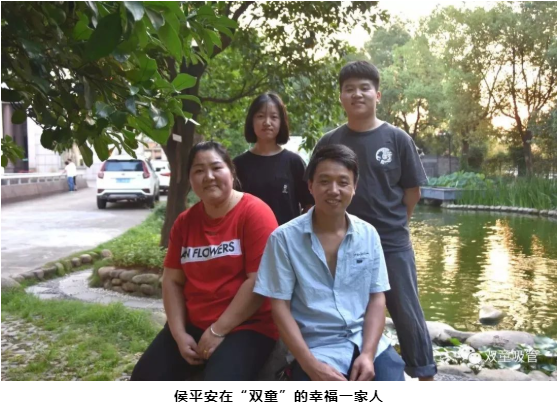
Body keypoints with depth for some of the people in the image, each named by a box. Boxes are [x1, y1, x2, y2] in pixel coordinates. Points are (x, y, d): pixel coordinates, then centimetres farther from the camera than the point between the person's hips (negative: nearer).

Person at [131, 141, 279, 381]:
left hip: (246, 326, -6)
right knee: (145, 378, -5)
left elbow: (260, 281, -18)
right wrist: (179, 334, -5)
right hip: (193, 324, 6)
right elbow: (172, 280, 8)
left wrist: (218, 331, -16)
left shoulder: (255, 212, -12)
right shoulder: (185, 222, 8)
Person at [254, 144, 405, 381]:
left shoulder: (368, 235, 4)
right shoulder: (284, 238, -6)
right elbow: (280, 307, -6)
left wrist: (368, 354, -10)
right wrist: (310, 364, -16)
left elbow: (377, 299, 5)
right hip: (316, 347, -3)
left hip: (366, 341, 3)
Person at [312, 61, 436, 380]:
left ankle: (425, 375, 22)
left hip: (394, 243, -1)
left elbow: (413, 190, 3)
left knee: (408, 314, 6)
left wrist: (392, 222, 6)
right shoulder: (329, 143, -1)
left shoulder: (397, 139, -3)